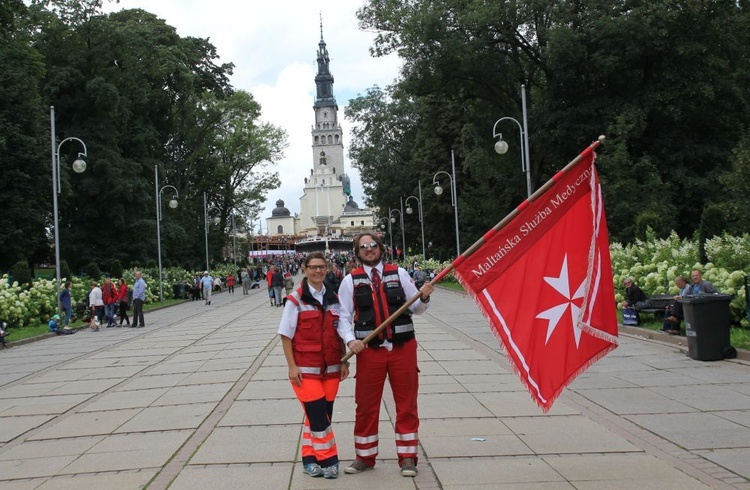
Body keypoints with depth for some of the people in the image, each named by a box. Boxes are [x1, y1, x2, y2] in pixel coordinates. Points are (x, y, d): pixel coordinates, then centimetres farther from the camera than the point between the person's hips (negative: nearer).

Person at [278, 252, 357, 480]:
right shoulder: (296, 299, -7)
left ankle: (309, 458, 21)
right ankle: (327, 460, 5)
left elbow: (340, 332, 14)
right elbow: (286, 335, -6)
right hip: (305, 368, -5)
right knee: (317, 415, -8)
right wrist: (292, 367, -11)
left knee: (320, 415, 8)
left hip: (330, 368, 5)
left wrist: (344, 361, 8)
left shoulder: (333, 299, 8)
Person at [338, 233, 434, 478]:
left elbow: (416, 308, 7)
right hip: (369, 350, 0)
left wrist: (423, 297, -14)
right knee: (366, 405, 8)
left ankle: (407, 457, 19)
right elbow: (344, 315, 2)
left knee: (407, 404, 6)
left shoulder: (399, 273, 5)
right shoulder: (351, 280, 3)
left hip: (403, 347, 1)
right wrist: (350, 340, -13)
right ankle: (365, 456, 24)